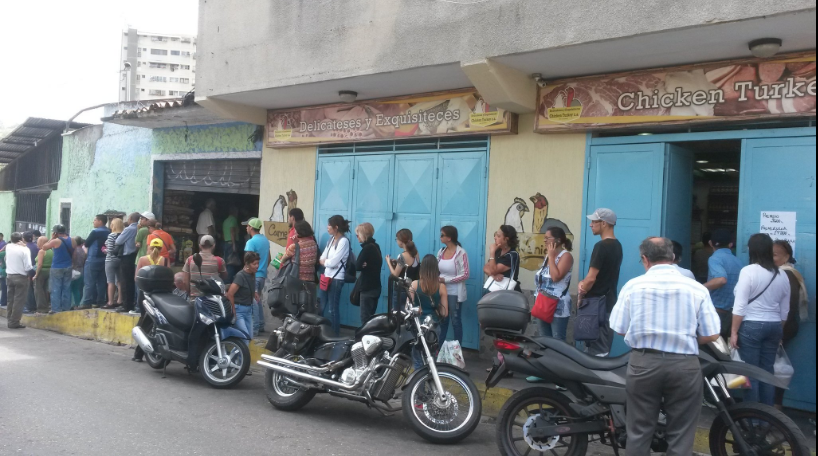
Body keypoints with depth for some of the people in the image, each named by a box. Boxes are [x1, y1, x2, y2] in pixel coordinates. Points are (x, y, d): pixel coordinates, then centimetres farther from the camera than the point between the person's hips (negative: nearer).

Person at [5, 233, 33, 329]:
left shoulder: (8, 247, 0)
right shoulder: (24, 250, -14)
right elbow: (27, 267, -18)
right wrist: (33, 268, 3)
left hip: (9, 276, 6)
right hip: (21, 277, -6)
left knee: (11, 300, 15)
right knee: (19, 301, 0)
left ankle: (10, 320, 21)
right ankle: (14, 323, 1)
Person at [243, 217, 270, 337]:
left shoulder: (251, 242, -16)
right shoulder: (266, 240, 10)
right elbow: (268, 259, 17)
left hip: (253, 275, -8)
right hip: (263, 275, 8)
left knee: (253, 301, -4)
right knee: (258, 299, 18)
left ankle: (254, 329, -3)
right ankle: (260, 325, 22)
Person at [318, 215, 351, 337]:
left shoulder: (343, 241, -15)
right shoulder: (332, 239, 12)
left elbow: (333, 262, -19)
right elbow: (322, 258, 8)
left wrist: (324, 261, -1)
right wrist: (326, 262, -12)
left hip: (336, 279, -8)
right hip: (326, 276, 8)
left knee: (332, 309, 2)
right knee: (321, 307, 15)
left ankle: (334, 335, 13)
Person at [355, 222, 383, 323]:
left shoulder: (367, 248, -16)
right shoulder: (375, 246, 12)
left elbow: (357, 266, -20)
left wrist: (362, 265, 0)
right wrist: (364, 265, -3)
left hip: (368, 288, -9)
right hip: (375, 286, 9)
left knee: (365, 318, -6)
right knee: (371, 317, 14)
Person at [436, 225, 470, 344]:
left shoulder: (461, 253, -15)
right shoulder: (441, 251, 5)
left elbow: (465, 275, -18)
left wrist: (445, 280, -20)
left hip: (454, 293, -6)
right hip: (442, 291, 6)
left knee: (456, 321, 6)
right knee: (442, 321, 15)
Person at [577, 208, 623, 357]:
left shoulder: (601, 246, -18)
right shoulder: (617, 245, 11)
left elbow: (592, 278, -19)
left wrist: (581, 295, -3)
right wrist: (584, 284, 5)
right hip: (609, 302, 9)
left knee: (595, 350, -5)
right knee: (604, 348, 12)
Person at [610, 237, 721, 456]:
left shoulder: (632, 286, -2)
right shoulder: (697, 289, -2)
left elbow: (620, 329, -1)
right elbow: (711, 335, -2)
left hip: (643, 362, 0)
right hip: (684, 365, 0)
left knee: (640, 431, 11)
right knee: (681, 435, 9)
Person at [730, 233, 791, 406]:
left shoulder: (748, 271, -12)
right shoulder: (782, 275, 5)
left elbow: (740, 306, -14)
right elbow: (785, 310, 11)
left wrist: (734, 332, -8)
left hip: (751, 326, -6)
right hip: (774, 326, 6)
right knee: (767, 371, 12)